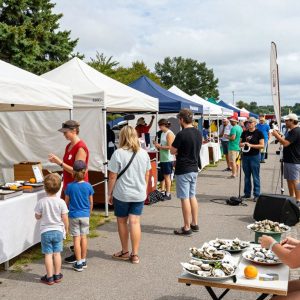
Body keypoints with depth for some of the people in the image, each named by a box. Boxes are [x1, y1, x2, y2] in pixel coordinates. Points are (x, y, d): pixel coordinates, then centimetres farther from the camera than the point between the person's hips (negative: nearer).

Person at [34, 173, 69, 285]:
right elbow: (65, 218, -7)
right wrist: (66, 228, 8)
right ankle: (57, 275, 21)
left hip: (45, 231, -1)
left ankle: (49, 277, 11)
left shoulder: (41, 202, -12)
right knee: (57, 253, 12)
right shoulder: (61, 202, -11)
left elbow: (37, 216, -4)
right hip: (58, 231, 1)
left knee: (48, 254, 5)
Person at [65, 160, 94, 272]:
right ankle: (83, 261, 21)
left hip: (73, 215, -2)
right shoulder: (88, 186, -6)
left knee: (76, 238, 2)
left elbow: (66, 202, -2)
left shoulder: (70, 186, -10)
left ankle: (79, 263, 5)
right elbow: (91, 203, 3)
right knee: (84, 237, 12)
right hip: (85, 215, 2)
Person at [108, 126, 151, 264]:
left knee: (122, 222, 13)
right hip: (139, 194, 4)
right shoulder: (144, 153, 2)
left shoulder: (118, 154, -13)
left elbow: (112, 177, -11)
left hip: (122, 194, -3)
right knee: (135, 222, 6)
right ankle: (135, 254, 8)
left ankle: (125, 252, 25)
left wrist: (109, 193, 0)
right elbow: (147, 175, 10)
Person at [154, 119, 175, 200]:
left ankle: (168, 194, 3)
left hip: (168, 159, -9)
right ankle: (166, 192, 19)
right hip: (163, 158, 9)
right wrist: (158, 145, 5)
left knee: (167, 176, -4)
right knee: (165, 176, 12)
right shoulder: (163, 133, 15)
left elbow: (169, 147, -20)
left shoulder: (169, 134, -13)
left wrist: (160, 146, -13)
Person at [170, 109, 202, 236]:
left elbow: (172, 151, -11)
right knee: (192, 196, 17)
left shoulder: (181, 134, -18)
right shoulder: (198, 133, 6)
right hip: (194, 169, 8)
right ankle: (194, 224, 25)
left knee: (185, 198, -1)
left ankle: (187, 228, 5)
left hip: (183, 170, -8)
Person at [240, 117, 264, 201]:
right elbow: (240, 143, 13)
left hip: (255, 156, -5)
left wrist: (251, 145, -19)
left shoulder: (259, 133, -4)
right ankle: (247, 193, 21)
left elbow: (262, 145, -9)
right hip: (245, 156, 5)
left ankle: (256, 195, 5)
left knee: (255, 176, -1)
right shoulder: (244, 133, 9)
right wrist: (242, 144, -10)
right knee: (246, 176, 12)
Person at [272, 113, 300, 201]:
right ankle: (291, 198, 23)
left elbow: (285, 143, -23)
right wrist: (279, 136, 8)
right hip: (288, 160, 10)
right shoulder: (291, 131, 16)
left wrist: (276, 135, -13)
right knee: (289, 180, 14)